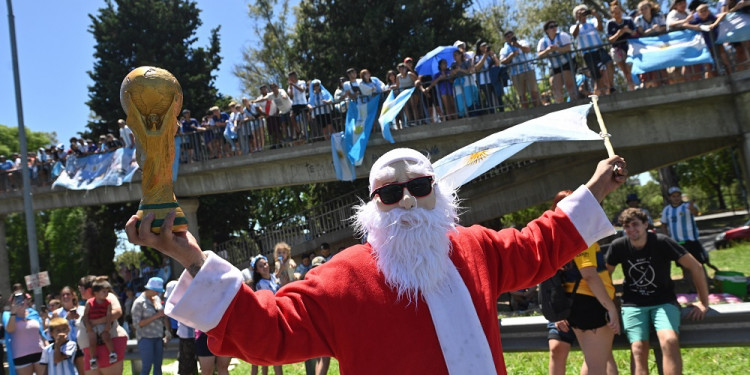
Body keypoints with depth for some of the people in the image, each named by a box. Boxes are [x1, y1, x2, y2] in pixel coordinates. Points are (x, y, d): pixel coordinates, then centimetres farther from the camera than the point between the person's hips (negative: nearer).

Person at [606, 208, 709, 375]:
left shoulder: (661, 242, -12)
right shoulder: (618, 246, -5)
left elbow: (696, 267, -7)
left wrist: (703, 303, -3)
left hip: (663, 302, -1)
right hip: (633, 304, 1)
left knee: (670, 341, -30)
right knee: (639, 349, -20)